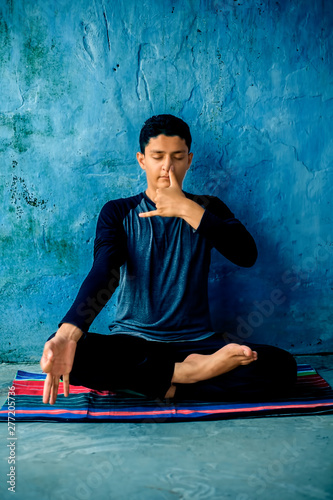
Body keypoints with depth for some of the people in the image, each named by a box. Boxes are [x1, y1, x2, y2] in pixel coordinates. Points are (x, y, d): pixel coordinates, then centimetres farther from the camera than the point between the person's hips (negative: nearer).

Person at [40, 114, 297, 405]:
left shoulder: (207, 209, 8)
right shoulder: (118, 212, 4)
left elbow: (247, 255, -11)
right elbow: (103, 273, -15)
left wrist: (187, 209, -18)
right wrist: (67, 332, -33)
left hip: (197, 340, 1)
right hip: (131, 341, 0)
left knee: (282, 366, -23)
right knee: (75, 356, -32)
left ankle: (165, 385, -16)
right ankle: (189, 372, -19)